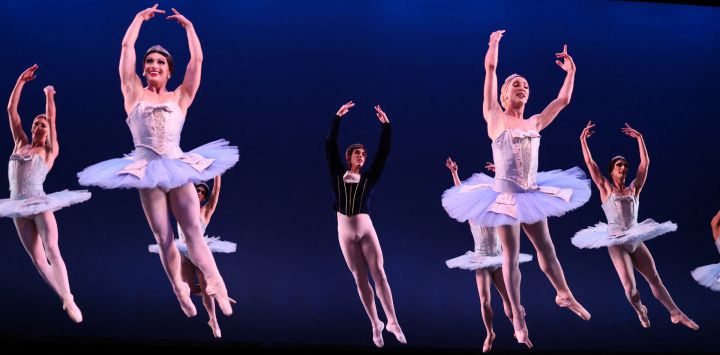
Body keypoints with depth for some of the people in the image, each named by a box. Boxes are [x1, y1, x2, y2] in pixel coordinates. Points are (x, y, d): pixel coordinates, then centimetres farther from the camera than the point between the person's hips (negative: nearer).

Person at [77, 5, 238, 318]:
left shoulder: (180, 97, 9)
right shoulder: (135, 94, 8)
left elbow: (197, 59, 6)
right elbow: (127, 46, 5)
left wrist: (187, 25, 13)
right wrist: (141, 17, 14)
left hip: (178, 169, 0)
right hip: (147, 172, 0)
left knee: (193, 232, -4)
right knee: (163, 238, 4)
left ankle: (217, 287, -7)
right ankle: (180, 293, 12)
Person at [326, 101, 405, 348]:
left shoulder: (368, 178, 8)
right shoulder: (338, 175, 8)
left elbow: (383, 152, 4)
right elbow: (330, 146, 4)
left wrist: (385, 125, 0)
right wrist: (338, 118, 1)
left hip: (366, 230, 0)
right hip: (345, 232, 0)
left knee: (379, 274, -9)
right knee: (360, 279, 2)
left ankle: (392, 322, -9)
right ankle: (375, 325, 8)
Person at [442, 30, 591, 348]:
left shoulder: (534, 123, 9)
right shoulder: (495, 118, -4)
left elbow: (562, 100, 14)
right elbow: (490, 68, -9)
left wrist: (570, 71, 12)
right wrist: (494, 43, -7)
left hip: (531, 195, 5)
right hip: (504, 195, -4)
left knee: (546, 247, 13)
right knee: (511, 255, 0)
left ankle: (564, 295, 33)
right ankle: (518, 318, 5)